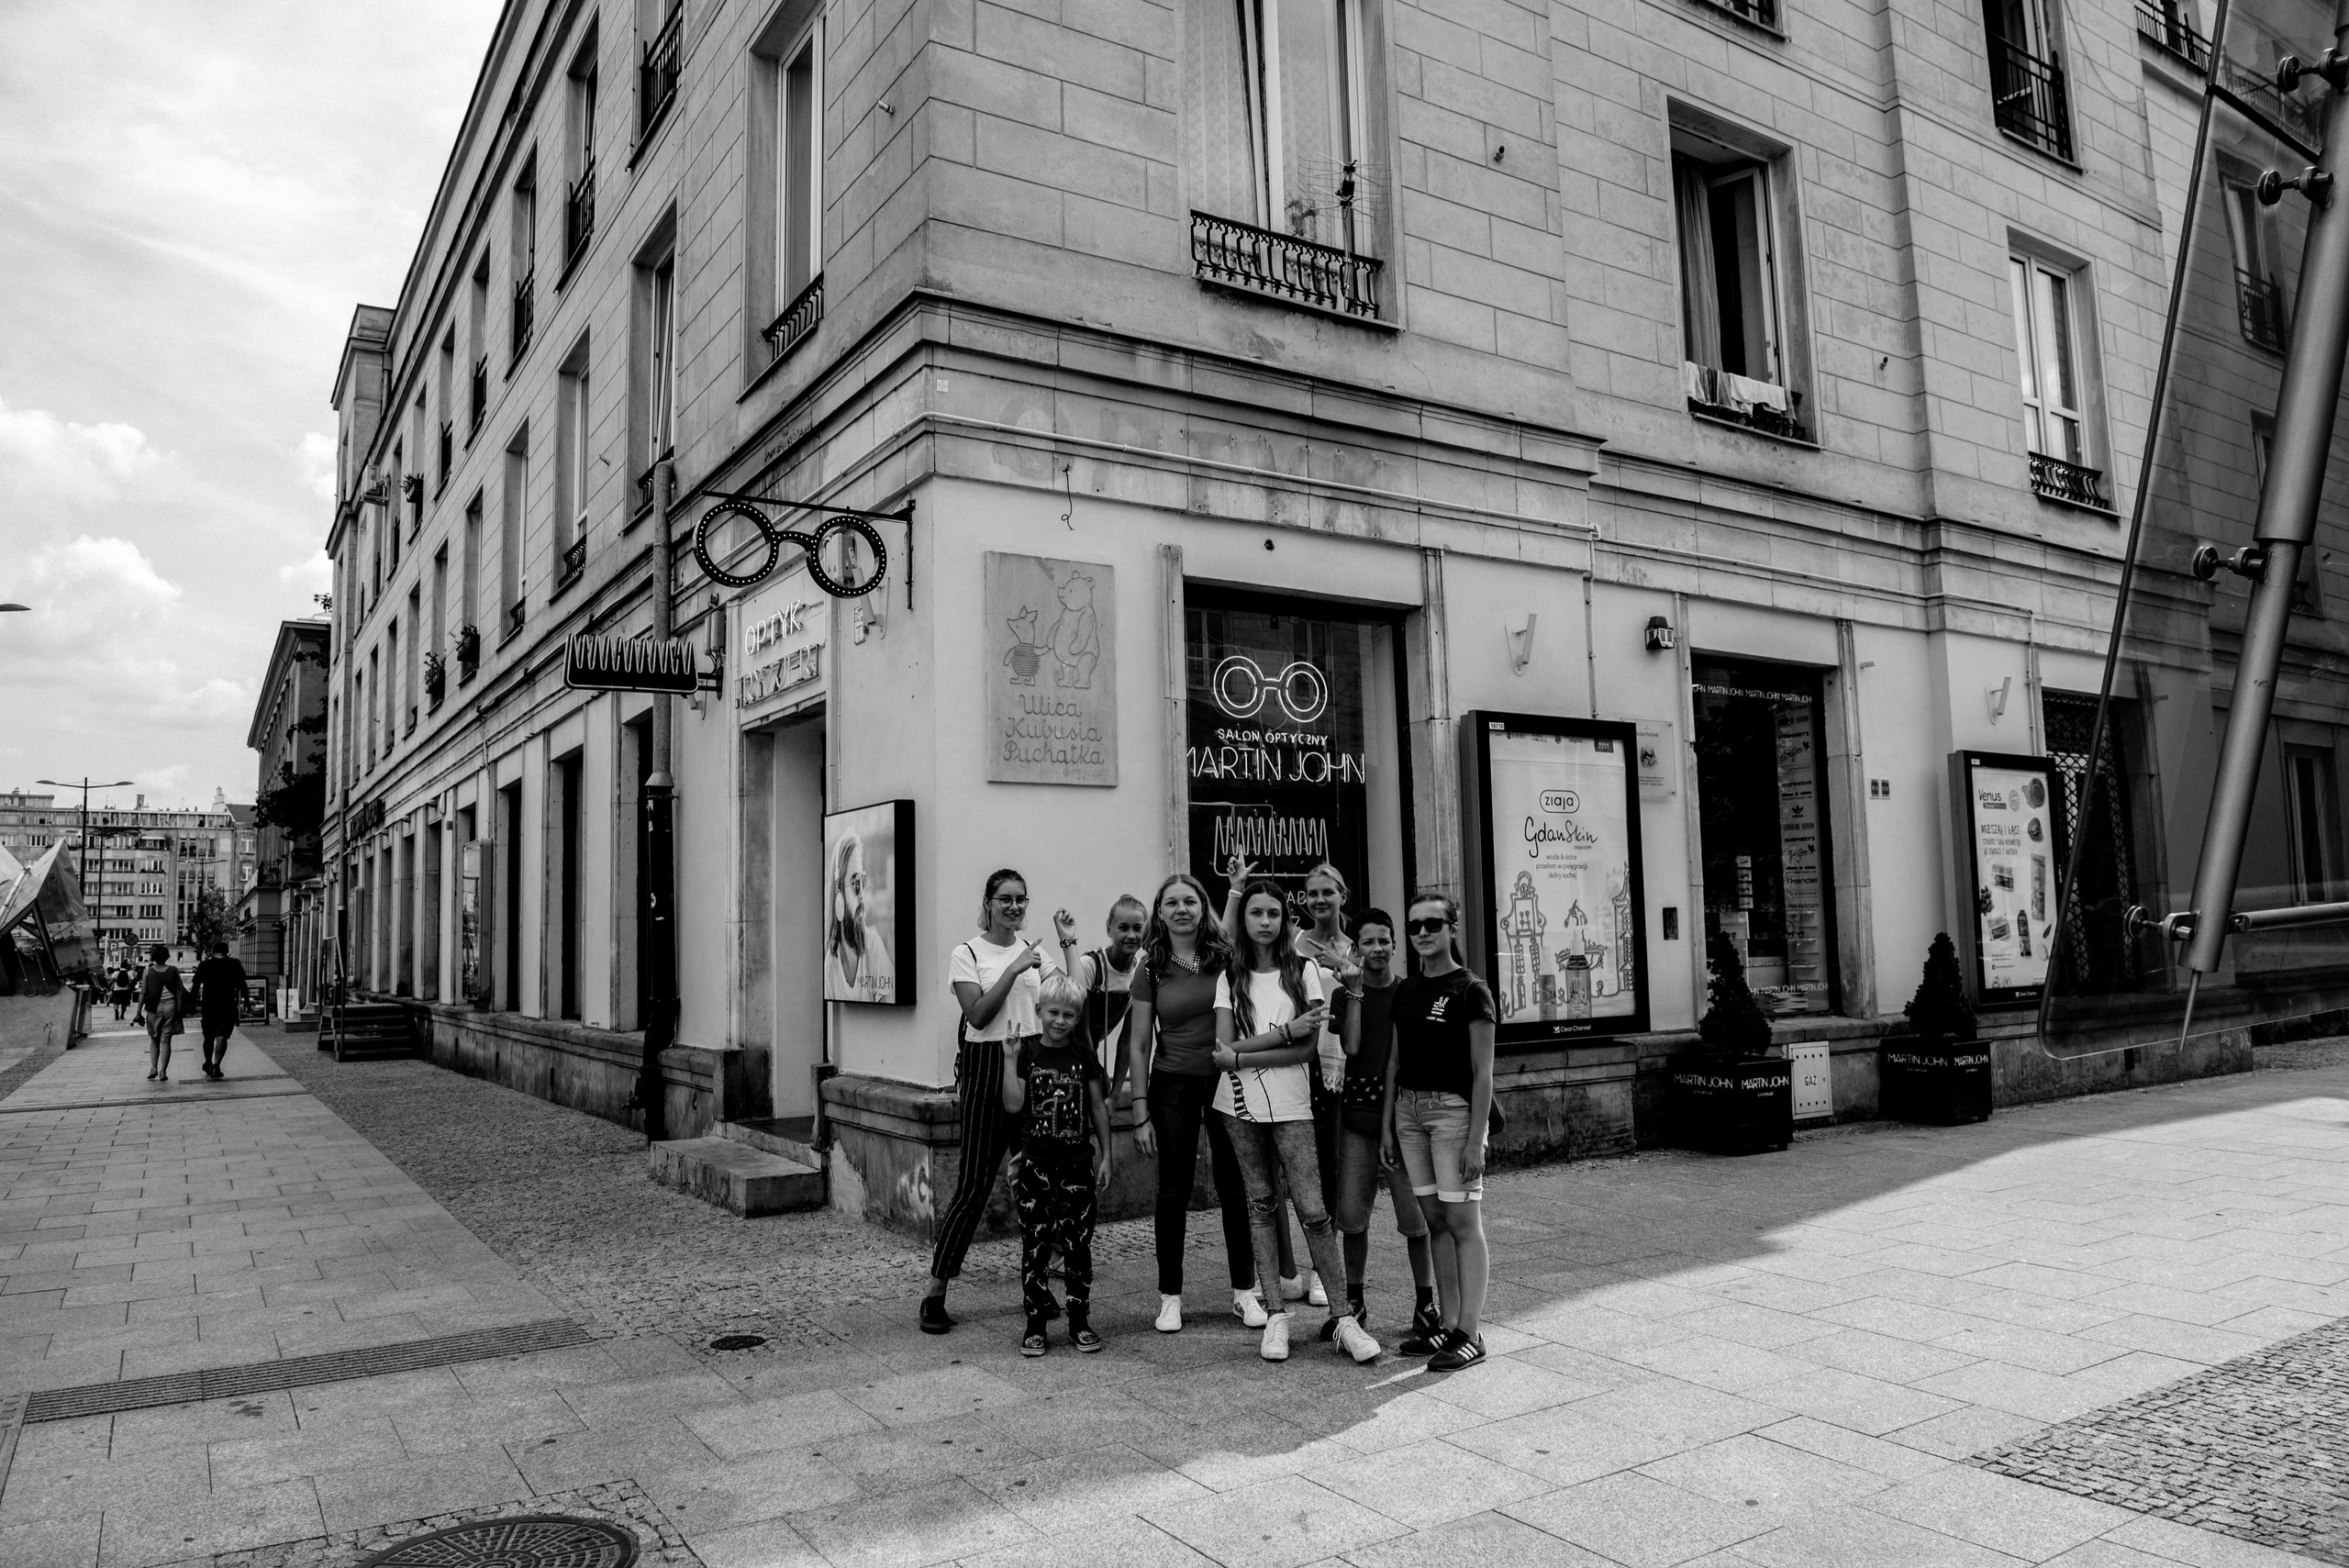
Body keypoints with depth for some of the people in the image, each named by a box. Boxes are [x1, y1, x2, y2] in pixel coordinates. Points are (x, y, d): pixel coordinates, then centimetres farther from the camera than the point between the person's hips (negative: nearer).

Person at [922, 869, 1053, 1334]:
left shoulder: (1035, 952, 13)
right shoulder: (967, 954, -1)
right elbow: (978, 1015, -14)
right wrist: (1013, 970, -17)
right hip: (986, 1067, -5)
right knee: (973, 1185, -5)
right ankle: (935, 1293, 5)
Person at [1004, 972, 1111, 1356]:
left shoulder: (1084, 1055, 3)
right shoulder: (1027, 1053, -1)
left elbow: (1098, 1108, 9)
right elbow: (1013, 1104, -10)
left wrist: (1105, 1156, 8)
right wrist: (1010, 1058, -16)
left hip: (1078, 1163, 1)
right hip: (1036, 1163, -1)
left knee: (1078, 1245, 5)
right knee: (1035, 1245, 3)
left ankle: (1080, 1322, 16)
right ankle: (1035, 1324, 12)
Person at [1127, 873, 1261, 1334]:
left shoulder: (1226, 958, -2)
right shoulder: (1150, 969, 0)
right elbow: (1138, 1045, 1)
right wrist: (1141, 1113, -3)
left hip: (1227, 1081, 0)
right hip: (1173, 1087, 0)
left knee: (1234, 1188, 7)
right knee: (1173, 1191, 6)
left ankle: (1244, 1290, 19)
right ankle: (1170, 1296, 17)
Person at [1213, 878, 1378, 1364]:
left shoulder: (1304, 971, 0)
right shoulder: (1230, 978, 5)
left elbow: (1307, 1050, -8)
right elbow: (1224, 1049, -6)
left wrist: (1240, 1056, -13)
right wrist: (1287, 1030, -15)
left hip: (1291, 1104, -2)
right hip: (1240, 1106, 2)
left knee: (1313, 1211, -7)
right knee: (1261, 1204, 7)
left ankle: (1343, 1318, 2)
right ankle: (1276, 1315, 15)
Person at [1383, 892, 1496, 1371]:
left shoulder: (1470, 991, -8)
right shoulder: (1405, 992, 10)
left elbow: (1482, 1073, -10)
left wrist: (1475, 1139, -14)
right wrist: (1388, 1124, 12)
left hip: (1453, 1108, -6)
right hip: (1409, 1110, 6)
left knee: (1463, 1223, -2)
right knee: (1435, 1220, 9)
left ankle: (1469, 1333, 3)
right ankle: (1447, 1325, 17)